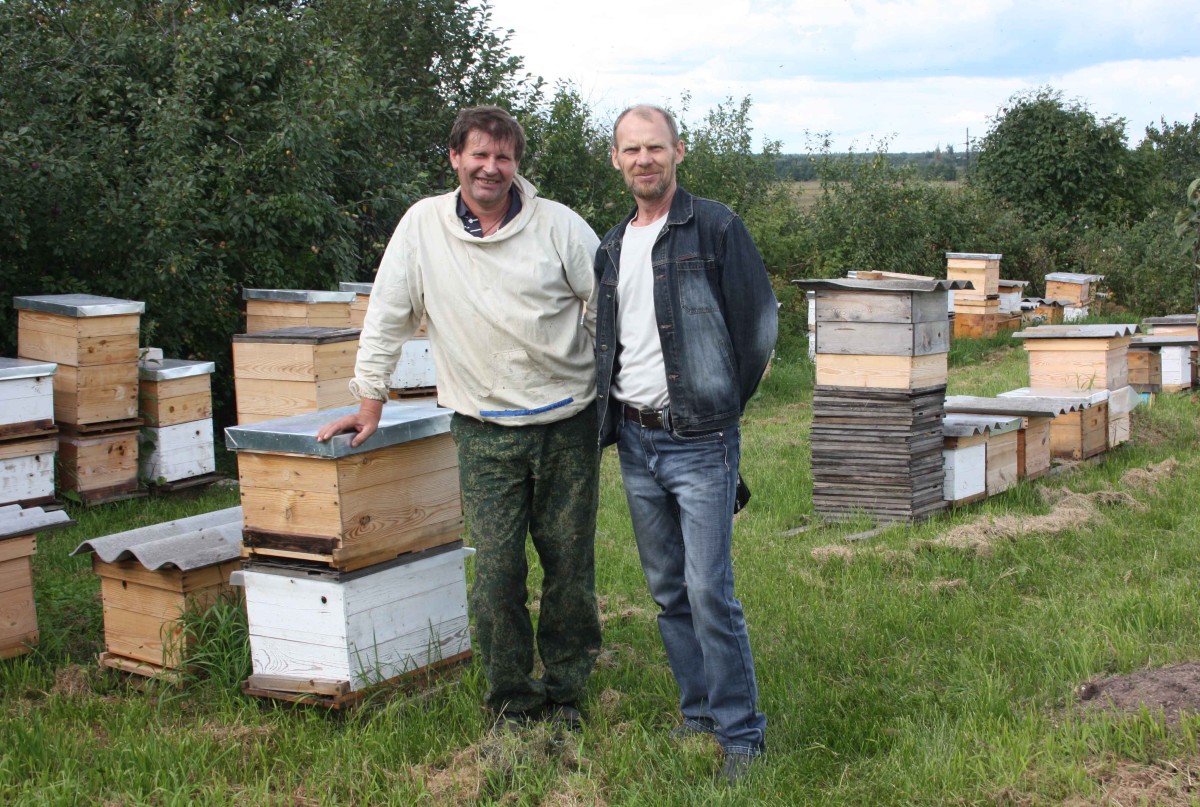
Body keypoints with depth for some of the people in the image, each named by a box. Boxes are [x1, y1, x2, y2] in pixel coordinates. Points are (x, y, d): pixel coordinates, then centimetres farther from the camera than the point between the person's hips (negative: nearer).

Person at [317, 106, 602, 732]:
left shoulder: (559, 226, -2)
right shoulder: (423, 225, 1)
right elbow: (387, 315, 6)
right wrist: (369, 402, 6)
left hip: (568, 424, 0)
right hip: (485, 430, 0)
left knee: (570, 567, 7)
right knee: (497, 573, -2)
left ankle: (565, 692, 25)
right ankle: (511, 701, 16)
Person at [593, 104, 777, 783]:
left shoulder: (715, 228, -6)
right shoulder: (612, 246, 13)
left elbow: (759, 325, -6)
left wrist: (719, 410, 0)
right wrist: (613, 415, 12)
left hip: (698, 442, -6)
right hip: (634, 441, 7)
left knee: (710, 592, -8)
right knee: (668, 591, 13)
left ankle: (741, 731, 4)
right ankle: (700, 709, 26)